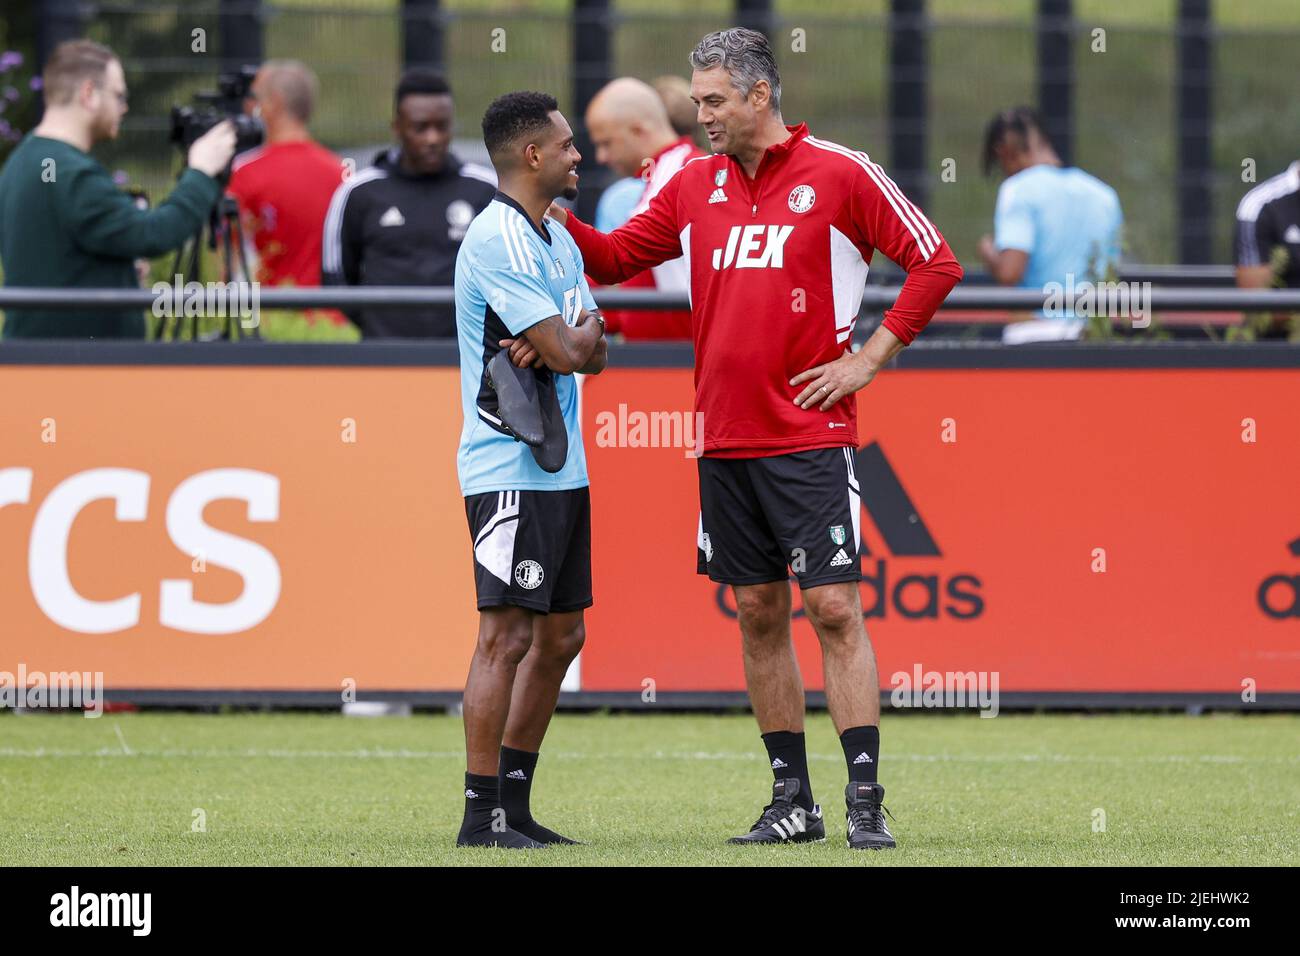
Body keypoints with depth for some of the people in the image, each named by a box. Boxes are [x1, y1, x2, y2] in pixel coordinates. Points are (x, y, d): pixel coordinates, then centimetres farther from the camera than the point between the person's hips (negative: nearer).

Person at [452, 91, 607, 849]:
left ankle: (514, 800, 18)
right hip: (512, 468, -10)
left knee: (560, 635, 12)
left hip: (561, 468, 10)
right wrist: (582, 333, 3)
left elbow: (592, 351, 12)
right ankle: (482, 815, -8)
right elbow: (568, 349, -19)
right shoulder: (499, 239, -15)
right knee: (508, 635, -10)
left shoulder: (558, 240, 16)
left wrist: (561, 343, -9)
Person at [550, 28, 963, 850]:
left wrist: (868, 360, -5)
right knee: (759, 614, 7)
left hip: (810, 437, -5)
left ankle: (867, 802, -8)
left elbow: (936, 264, -2)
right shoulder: (697, 183, 10)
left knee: (835, 608, -9)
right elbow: (615, 257, 17)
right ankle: (793, 802, 14)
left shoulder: (838, 173, -5)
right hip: (726, 440, 5)